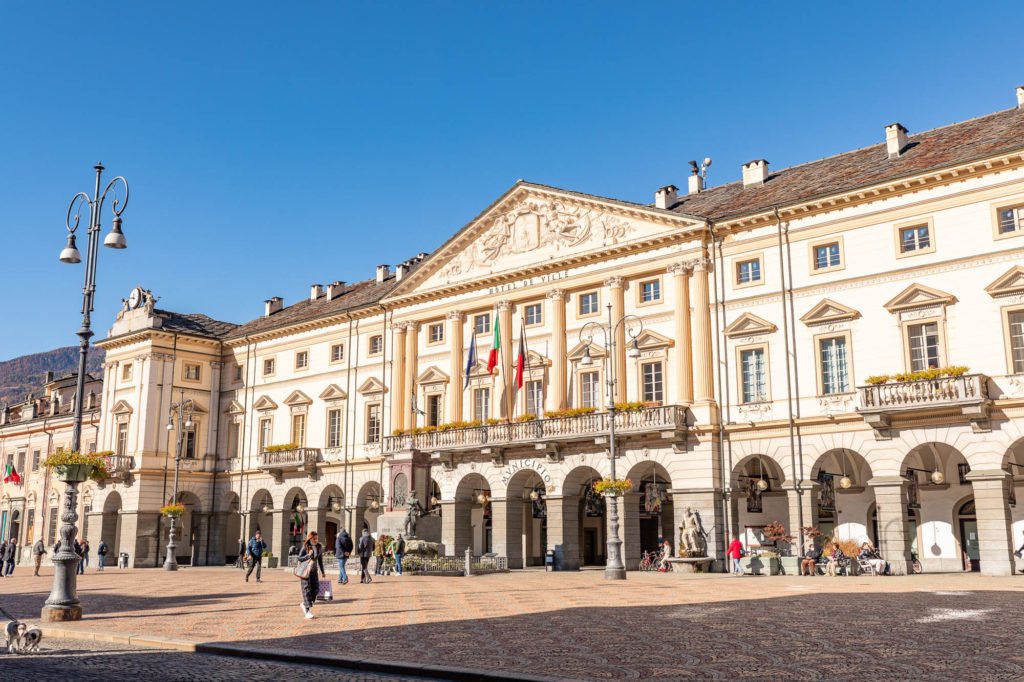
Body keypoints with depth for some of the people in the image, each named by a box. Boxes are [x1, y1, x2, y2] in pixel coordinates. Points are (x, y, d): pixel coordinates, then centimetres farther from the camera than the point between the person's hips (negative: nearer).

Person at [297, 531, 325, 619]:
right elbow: (299, 558, -9)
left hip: (314, 571, 5)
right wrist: (308, 555, -24)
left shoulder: (319, 547, 3)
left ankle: (304, 604, 23)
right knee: (307, 590, -6)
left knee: (315, 589, 0)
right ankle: (308, 611, -4)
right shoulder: (305, 547, -10)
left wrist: (322, 571, 14)